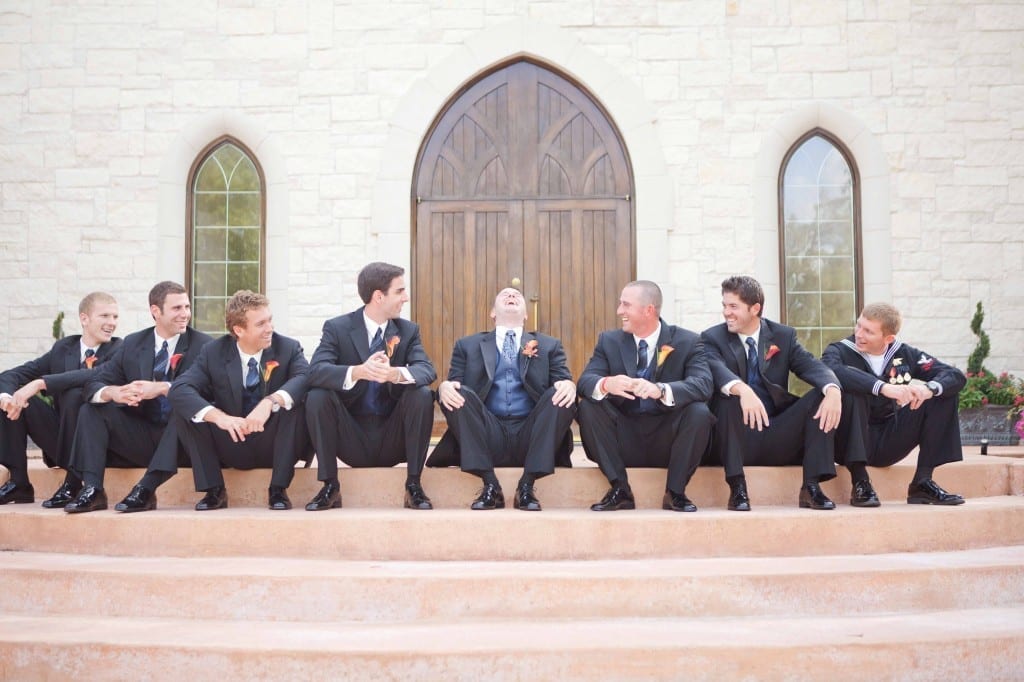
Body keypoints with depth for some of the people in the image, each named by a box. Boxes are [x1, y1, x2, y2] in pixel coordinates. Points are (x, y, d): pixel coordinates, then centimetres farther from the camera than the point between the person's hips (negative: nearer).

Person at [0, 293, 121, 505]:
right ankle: (18, 482, -4)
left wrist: (40, 383, -32)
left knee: (75, 395, -30)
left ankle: (73, 486, -20)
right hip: (60, 437, 5)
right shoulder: (63, 347, 8)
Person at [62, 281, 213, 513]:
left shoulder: (203, 345, -2)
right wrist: (113, 393, -21)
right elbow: (92, 385, 3)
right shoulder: (132, 344, 10)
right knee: (91, 410, -9)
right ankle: (92, 490, -20)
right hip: (141, 438, 4)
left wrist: (162, 388, -31)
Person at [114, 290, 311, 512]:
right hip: (231, 445, 1)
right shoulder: (214, 352, -4)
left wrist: (270, 401, -44)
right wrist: (219, 416, -36)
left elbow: (306, 378, -26)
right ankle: (214, 491, -15)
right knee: (183, 409, -18)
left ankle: (278, 490, -19)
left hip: (273, 446, -1)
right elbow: (179, 388, -18)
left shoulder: (289, 348, -6)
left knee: (296, 402, -30)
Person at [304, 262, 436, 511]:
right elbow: (316, 371, -20)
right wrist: (358, 372, -40)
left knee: (422, 394, -23)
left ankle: (413, 486, -11)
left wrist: (396, 374, -37)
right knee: (317, 396, -24)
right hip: (351, 441, -1)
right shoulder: (337, 328, -4)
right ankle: (330, 487, -12)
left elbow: (427, 369, -14)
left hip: (393, 440, 1)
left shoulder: (409, 330, 3)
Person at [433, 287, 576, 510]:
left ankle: (527, 486, -24)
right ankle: (490, 485, -24)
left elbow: (564, 381, 8)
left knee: (562, 395, -24)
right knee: (459, 395, -24)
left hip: (530, 436, 0)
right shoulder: (467, 346, 22)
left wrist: (569, 385, -17)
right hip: (488, 435, 0)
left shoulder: (549, 346, 22)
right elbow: (453, 382, 10)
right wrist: (445, 386, -15)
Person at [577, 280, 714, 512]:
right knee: (588, 406, -21)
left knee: (699, 412, -28)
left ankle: (675, 492, -11)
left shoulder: (687, 342, -3)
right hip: (624, 441, 2)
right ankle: (620, 489, -13)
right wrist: (606, 384, -35)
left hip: (667, 440, -2)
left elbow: (703, 384, -20)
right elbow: (585, 380, -9)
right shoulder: (609, 340, 4)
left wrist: (660, 390, -40)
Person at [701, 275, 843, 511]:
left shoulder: (784, 335, 11)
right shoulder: (713, 338, 3)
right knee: (729, 397, -31)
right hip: (739, 437, -3)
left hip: (779, 437, 3)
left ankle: (811, 487, -17)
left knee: (821, 396, -16)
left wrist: (833, 390, -28)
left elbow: (812, 366, -6)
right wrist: (742, 390, -42)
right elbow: (716, 370, -20)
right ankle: (737, 489, -29)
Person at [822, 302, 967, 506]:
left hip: (889, 444, 4)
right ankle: (860, 483, -24)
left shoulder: (904, 354, 4)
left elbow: (957, 376, -4)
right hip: (852, 444, -4)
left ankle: (922, 482, -6)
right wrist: (883, 387, -40)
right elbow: (833, 372, -32)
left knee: (942, 392, -6)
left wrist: (929, 389, -25)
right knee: (851, 390, -30)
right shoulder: (840, 351, -7)